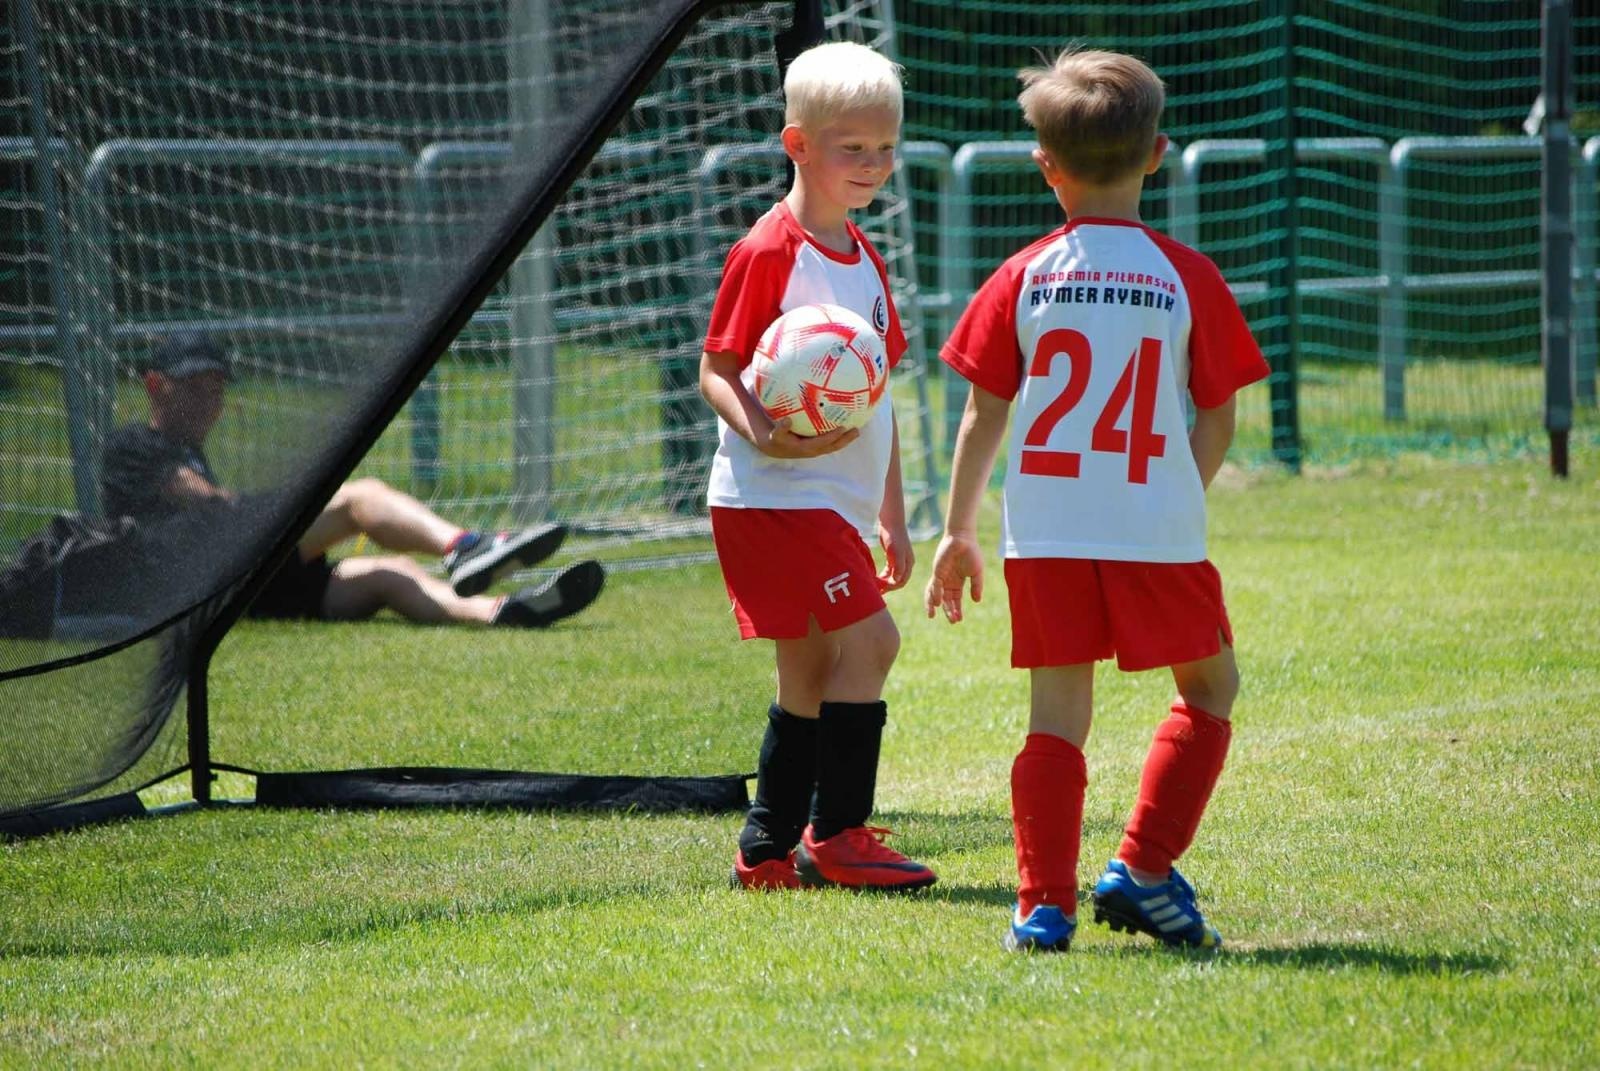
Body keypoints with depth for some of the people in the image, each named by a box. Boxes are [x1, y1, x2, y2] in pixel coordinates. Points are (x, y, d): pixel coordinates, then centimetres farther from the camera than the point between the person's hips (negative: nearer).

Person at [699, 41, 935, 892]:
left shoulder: (862, 259, 16)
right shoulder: (768, 252, -11)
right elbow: (716, 368, -13)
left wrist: (891, 518, 22)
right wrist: (763, 433, -32)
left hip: (834, 501, 9)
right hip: (777, 495, -9)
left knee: (809, 674, 12)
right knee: (867, 639, -14)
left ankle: (768, 851, 19)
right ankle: (835, 837, -8)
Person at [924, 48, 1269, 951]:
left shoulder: (1024, 279, 1)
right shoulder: (1188, 278, -2)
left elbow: (984, 414, 3)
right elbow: (1218, 420, 1)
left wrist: (959, 531, 13)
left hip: (1045, 532, 2)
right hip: (1158, 529, -2)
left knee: (1058, 716, 7)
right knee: (1210, 690, 16)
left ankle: (1045, 903, 1)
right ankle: (1143, 869, 4)